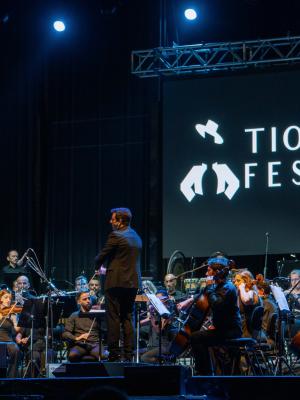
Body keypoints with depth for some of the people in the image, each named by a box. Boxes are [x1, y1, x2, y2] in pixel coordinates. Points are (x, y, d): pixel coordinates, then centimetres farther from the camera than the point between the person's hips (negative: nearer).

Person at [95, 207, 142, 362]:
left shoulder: (116, 236, -11)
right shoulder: (136, 237, 13)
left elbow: (101, 257, -6)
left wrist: (98, 266, 16)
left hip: (116, 282, -7)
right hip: (133, 283, 7)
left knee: (113, 318, -3)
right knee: (127, 318, 11)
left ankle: (114, 354, -4)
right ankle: (128, 354, 8)